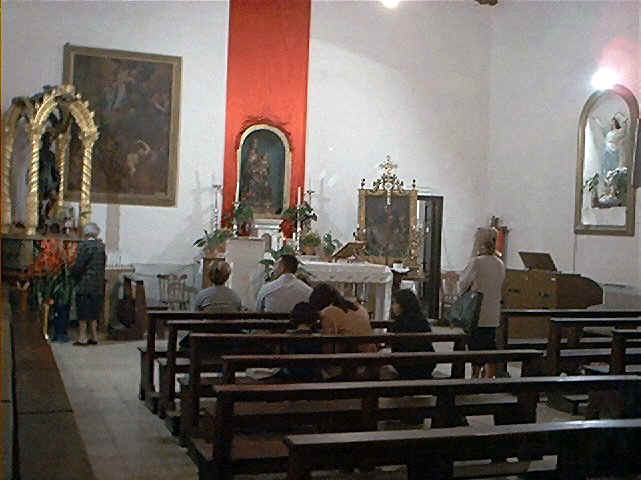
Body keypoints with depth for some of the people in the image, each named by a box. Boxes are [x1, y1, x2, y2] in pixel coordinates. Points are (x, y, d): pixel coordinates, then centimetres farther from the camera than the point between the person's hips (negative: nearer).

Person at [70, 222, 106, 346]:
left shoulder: (84, 245, -13)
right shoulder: (101, 246, 5)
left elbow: (79, 265, -14)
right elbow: (103, 265, 7)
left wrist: (73, 275, 3)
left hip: (85, 284, -6)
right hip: (98, 285, 6)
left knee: (83, 312, 2)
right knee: (93, 311, 14)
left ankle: (82, 337, 6)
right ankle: (94, 337, 18)